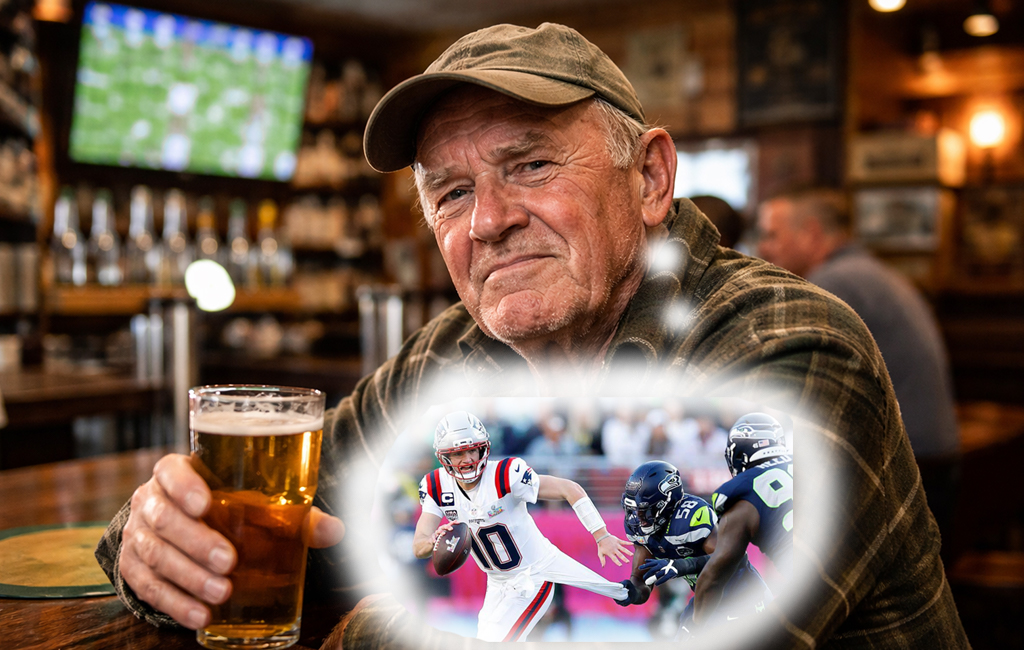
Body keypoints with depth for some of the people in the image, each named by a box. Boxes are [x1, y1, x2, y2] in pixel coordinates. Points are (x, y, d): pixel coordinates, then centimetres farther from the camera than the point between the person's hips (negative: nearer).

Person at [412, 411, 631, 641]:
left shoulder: (505, 475, -25)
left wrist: (602, 536, -29)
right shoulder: (436, 487, -11)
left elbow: (569, 489, -23)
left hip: (536, 577, -5)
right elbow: (418, 548, -16)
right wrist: (434, 540, -41)